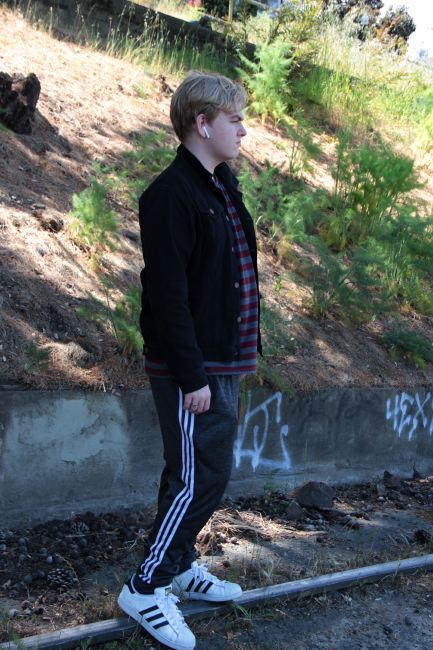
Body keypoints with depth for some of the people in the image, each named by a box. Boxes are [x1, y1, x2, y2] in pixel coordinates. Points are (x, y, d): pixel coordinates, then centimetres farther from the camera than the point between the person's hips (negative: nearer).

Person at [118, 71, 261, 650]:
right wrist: (191, 376, -21)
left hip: (221, 362, 9)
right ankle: (145, 588, 11)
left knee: (204, 475, 18)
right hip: (191, 369, -9)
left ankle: (179, 566, 34)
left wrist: (240, 353, 16)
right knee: (199, 479, -4)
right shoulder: (171, 195, -17)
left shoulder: (223, 188, 13)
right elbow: (168, 294, -21)